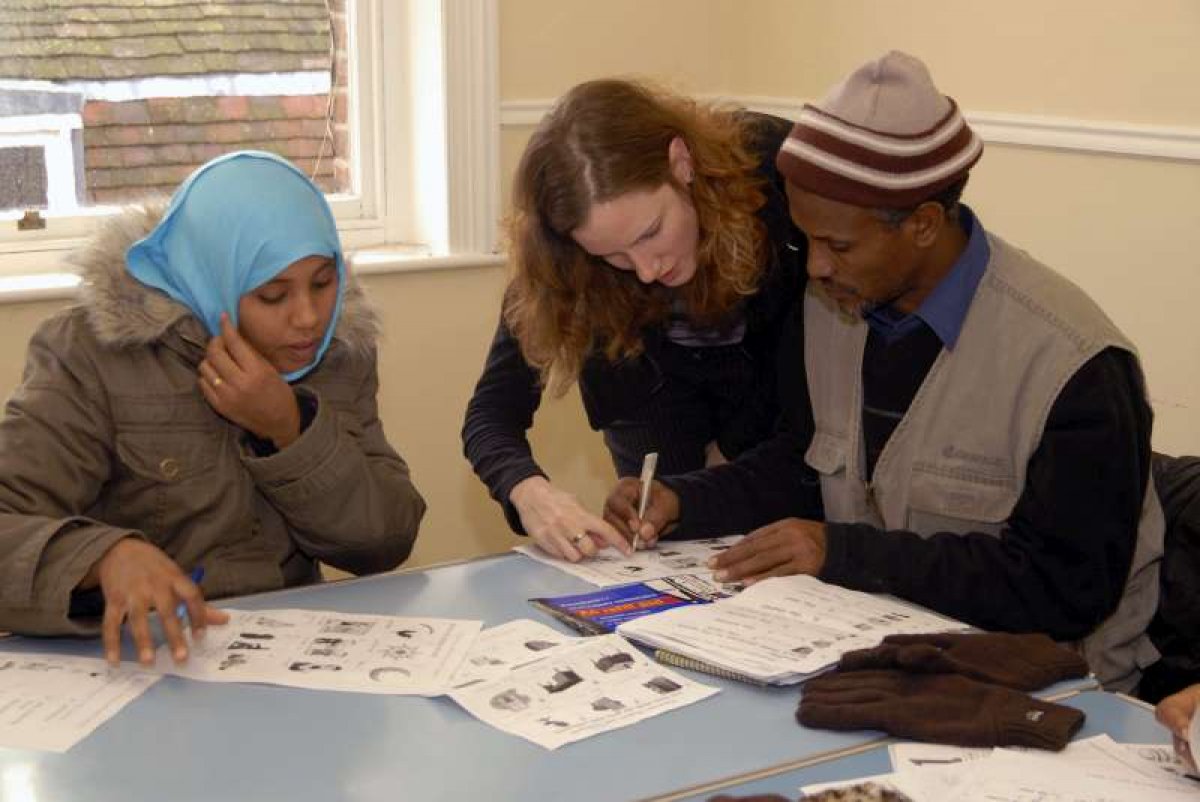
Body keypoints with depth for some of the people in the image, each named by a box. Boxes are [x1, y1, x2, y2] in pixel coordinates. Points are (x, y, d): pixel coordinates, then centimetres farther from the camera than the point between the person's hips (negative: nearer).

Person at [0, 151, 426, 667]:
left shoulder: (340, 350, 4)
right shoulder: (95, 356, -9)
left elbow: (389, 545, 2)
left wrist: (290, 429, -13)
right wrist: (105, 555, -37)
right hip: (145, 659, -2)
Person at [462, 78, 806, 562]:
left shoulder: (780, 165, -35)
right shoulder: (557, 262, -30)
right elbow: (492, 413, -26)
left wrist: (735, 446, -14)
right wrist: (530, 492, -48)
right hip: (656, 390, 0)